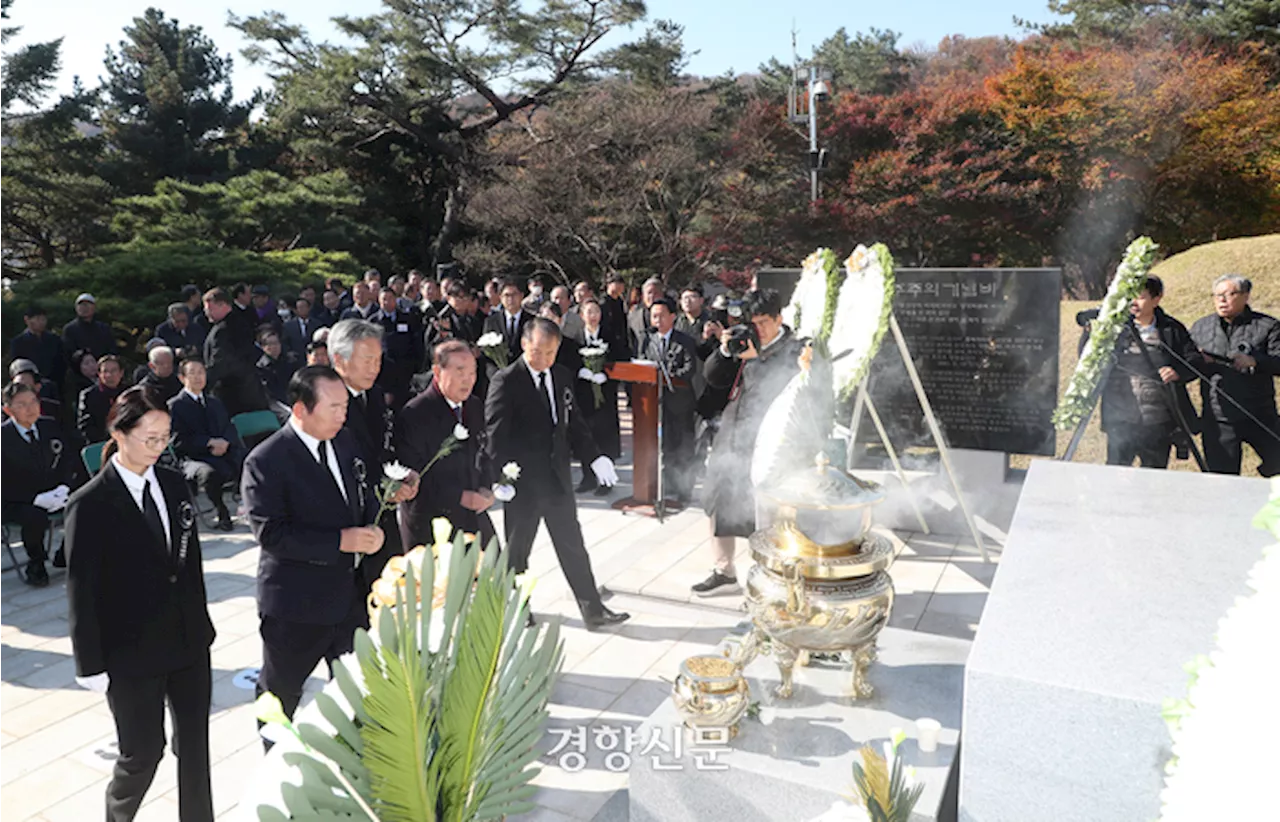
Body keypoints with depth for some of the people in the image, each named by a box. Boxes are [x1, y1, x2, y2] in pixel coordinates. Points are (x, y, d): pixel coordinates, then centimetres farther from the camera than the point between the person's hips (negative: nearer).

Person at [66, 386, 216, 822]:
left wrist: (201, 622, 9)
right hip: (132, 654, -4)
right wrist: (92, 665, -8)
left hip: (190, 639, 4)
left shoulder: (174, 483, 1)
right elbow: (82, 591, -10)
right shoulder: (89, 505, -14)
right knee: (144, 752, 10)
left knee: (195, 742, 13)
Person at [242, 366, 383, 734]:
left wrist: (372, 527, -7)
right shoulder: (265, 462, -18)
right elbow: (272, 534, -22)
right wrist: (340, 542, -25)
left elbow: (365, 494, 15)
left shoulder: (345, 442, 2)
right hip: (295, 606, -6)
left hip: (350, 593, 6)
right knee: (280, 691, 16)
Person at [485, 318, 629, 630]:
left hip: (558, 476, 5)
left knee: (573, 547, 10)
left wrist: (594, 457, 3)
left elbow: (573, 423, 14)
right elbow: (495, 435, -14)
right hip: (522, 480, -5)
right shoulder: (506, 382, -12)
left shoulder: (562, 377, 7)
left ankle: (592, 610, 17)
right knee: (517, 548, 12)